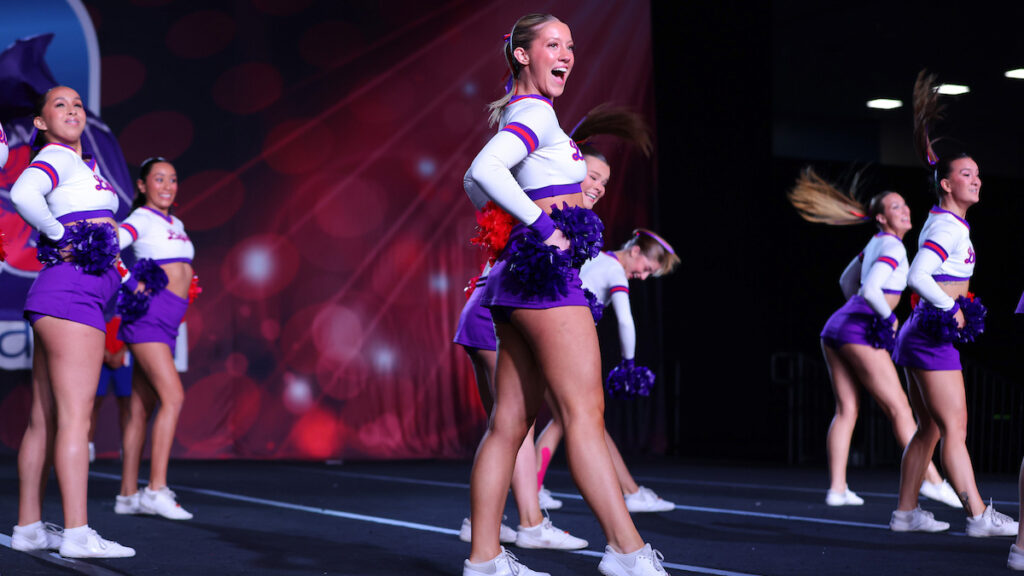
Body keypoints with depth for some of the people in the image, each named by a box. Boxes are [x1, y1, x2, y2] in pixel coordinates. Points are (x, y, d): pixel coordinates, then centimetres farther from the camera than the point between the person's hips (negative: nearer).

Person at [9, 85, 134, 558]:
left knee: (44, 419, 9)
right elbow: (23, 194, -27)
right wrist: (60, 235, -15)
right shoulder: (53, 158, -5)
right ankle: (78, 533, -16)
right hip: (70, 293, -9)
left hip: (68, 299, 9)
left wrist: (122, 273, 24)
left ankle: (29, 527, 13)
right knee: (75, 415, -13)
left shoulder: (82, 164, 22)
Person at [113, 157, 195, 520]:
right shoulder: (142, 218, -2)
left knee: (142, 408, 6)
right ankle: (157, 488, -21)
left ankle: (128, 495, 8)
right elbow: (112, 241, -20)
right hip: (148, 313, -8)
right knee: (173, 397, -19)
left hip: (167, 322, 8)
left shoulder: (177, 225, 22)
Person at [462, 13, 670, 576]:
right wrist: (542, 226, -21)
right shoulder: (536, 112, -7)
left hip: (520, 274, 10)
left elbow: (475, 181, 33)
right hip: (547, 275, -10)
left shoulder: (515, 112, 22)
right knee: (584, 409, -13)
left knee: (510, 419, 6)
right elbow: (484, 169, -24)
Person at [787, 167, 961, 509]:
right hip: (860, 331, -9)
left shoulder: (876, 243, 18)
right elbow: (870, 291, -24)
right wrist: (889, 319, -9)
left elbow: (846, 281, 32)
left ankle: (837, 488, 3)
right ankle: (931, 481, -4)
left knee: (846, 409, 6)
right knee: (899, 408, -6)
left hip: (836, 327, 9)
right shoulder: (892, 247, -10)